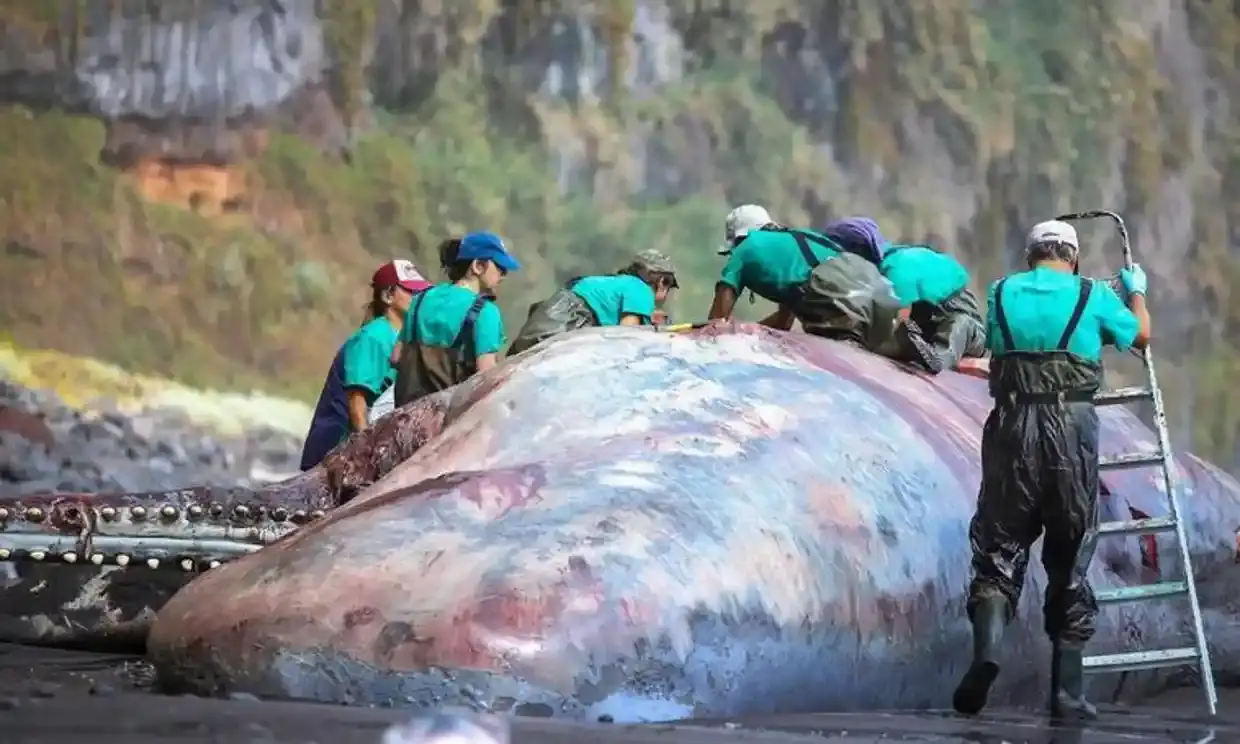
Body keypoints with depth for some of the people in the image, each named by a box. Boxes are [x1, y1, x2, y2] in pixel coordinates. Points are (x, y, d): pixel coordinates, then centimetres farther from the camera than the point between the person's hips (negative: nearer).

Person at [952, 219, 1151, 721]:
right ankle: (1067, 693, 7)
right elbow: (1140, 336, 25)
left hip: (1013, 427, 1)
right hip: (1072, 429, -1)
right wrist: (1137, 291, 44)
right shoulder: (1093, 296, 7)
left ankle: (986, 648, -22)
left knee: (999, 549, 5)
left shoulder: (1001, 294, 11)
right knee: (1069, 562, 7)